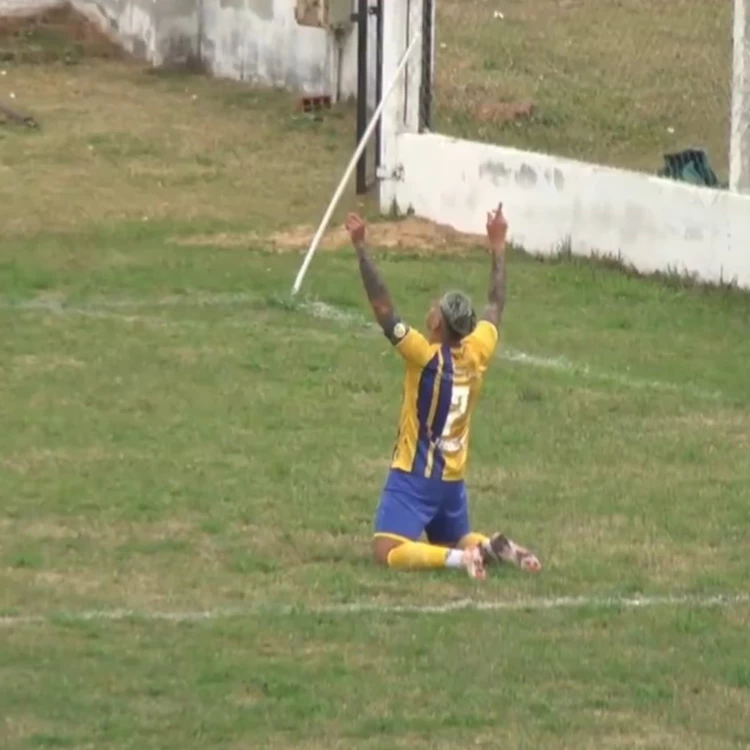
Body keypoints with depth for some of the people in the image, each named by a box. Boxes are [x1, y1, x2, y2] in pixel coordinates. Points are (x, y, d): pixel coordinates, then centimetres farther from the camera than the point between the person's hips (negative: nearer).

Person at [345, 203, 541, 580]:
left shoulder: (426, 357, -19)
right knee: (457, 540, 26)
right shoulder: (477, 353, -2)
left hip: (414, 477, -7)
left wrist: (361, 249, -23)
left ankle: (457, 558, -31)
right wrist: (498, 247, 22)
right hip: (454, 479, 7)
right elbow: (496, 305, 14)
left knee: (387, 551, -14)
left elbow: (382, 307, -23)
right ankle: (494, 548, -3)